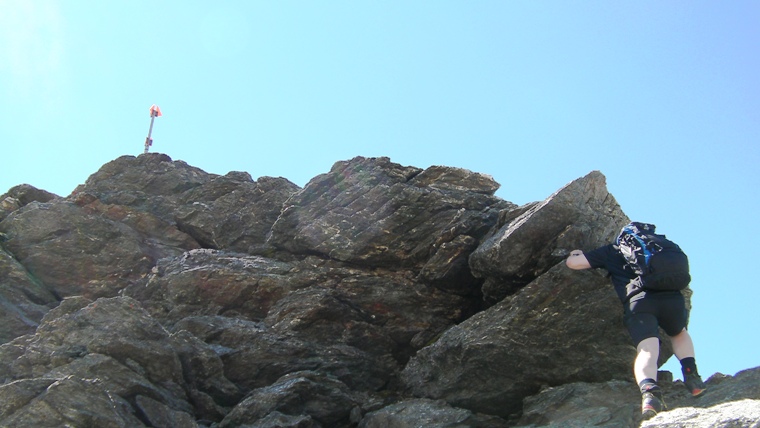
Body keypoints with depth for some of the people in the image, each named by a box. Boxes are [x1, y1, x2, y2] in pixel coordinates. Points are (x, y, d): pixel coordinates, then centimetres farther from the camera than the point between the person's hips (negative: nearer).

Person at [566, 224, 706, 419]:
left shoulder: (612, 251, 24)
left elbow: (572, 262, 22)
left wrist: (575, 254, 44)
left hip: (638, 299, -3)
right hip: (672, 295, 3)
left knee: (646, 350, -14)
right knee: (679, 333, 32)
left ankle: (649, 391, -43)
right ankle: (691, 375, 13)